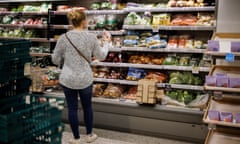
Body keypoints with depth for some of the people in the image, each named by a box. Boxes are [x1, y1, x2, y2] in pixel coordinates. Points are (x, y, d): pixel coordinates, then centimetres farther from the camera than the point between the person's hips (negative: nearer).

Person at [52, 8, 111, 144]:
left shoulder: (64, 38, -9)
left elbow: (55, 60, -1)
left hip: (68, 79, 0)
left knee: (72, 108, 12)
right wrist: (106, 42, 19)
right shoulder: (91, 37, -9)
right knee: (87, 106, 19)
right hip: (85, 79, 0)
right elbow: (101, 56, 4)